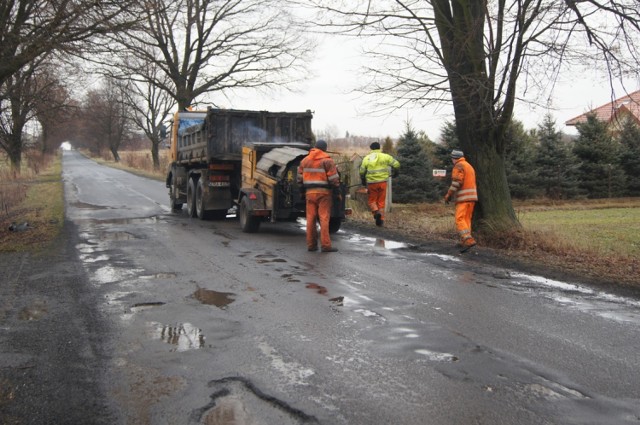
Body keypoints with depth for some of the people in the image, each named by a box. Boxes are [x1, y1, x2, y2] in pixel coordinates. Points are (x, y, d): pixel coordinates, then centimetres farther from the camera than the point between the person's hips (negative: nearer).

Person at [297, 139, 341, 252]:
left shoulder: (305, 160, 12)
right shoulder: (327, 160, -6)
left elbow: (300, 177, 14)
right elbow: (334, 178, -10)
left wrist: (302, 190, 21)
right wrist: (337, 191, -4)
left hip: (309, 192, 5)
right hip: (323, 192, -5)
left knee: (310, 218, 8)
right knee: (324, 218, -5)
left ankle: (311, 244, 11)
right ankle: (325, 245, -7)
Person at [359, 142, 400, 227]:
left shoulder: (366, 158, 3)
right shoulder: (385, 156, 3)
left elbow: (362, 171, 4)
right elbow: (396, 164, 2)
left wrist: (363, 181, 22)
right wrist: (395, 172, 21)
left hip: (371, 183, -1)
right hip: (382, 182, 1)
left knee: (371, 200, 13)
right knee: (381, 202, 12)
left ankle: (376, 212, -15)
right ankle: (381, 220, 11)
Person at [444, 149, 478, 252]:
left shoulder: (458, 166, -7)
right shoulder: (469, 166, 22)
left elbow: (457, 182, -17)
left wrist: (448, 195, -12)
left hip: (463, 198, -9)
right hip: (472, 197, 9)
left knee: (460, 220, -11)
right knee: (467, 219, 10)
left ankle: (468, 240, -25)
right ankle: (465, 242, 8)